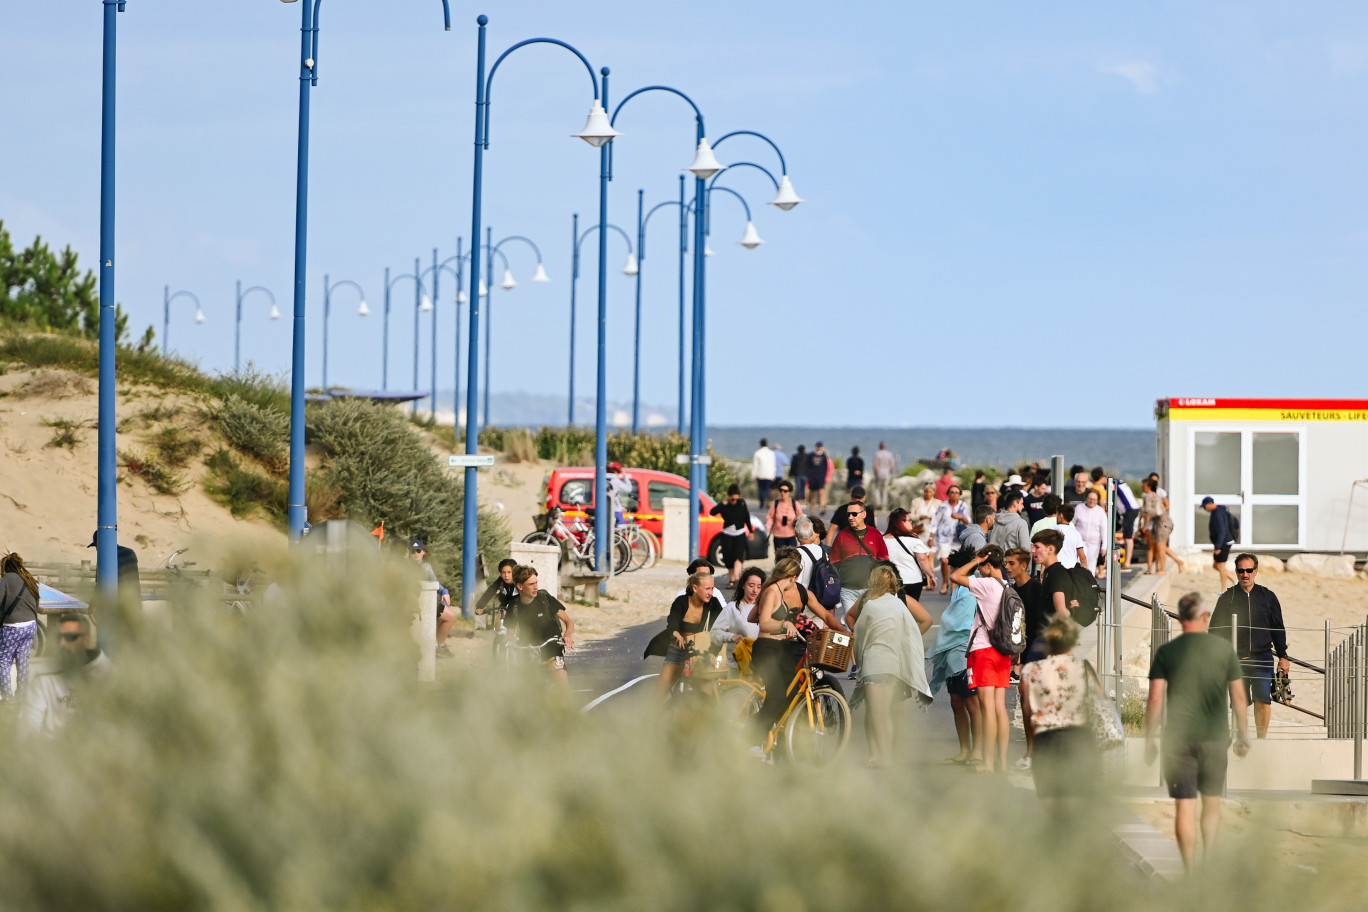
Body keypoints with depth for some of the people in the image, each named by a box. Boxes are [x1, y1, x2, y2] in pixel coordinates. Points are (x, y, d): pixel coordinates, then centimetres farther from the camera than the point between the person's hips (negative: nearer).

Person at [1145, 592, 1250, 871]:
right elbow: (1238, 695, 3)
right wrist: (1243, 734, 13)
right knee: (1212, 803, 16)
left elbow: (1155, 699, -5)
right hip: (1214, 736, 1)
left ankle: (1190, 871, -3)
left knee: (1184, 807, -1)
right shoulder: (1224, 648, 0)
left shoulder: (1166, 652, -2)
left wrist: (1149, 740, 3)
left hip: (1178, 738, -1)